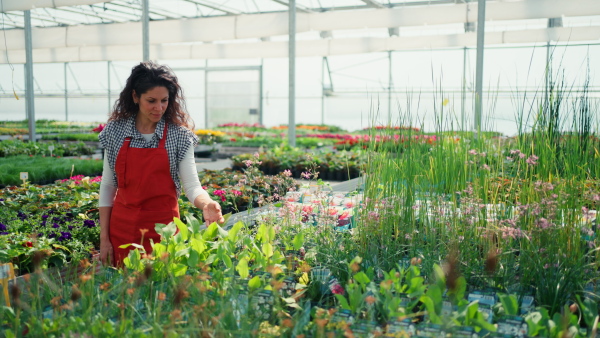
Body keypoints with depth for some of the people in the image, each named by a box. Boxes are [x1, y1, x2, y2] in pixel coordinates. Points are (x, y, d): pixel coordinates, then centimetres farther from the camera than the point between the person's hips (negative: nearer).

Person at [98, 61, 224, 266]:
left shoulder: (179, 136, -5)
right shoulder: (115, 131, 0)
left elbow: (191, 185, -9)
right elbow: (107, 186, 4)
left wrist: (206, 204, -31)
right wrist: (104, 238, 1)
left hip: (162, 226, -1)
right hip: (122, 227, 2)